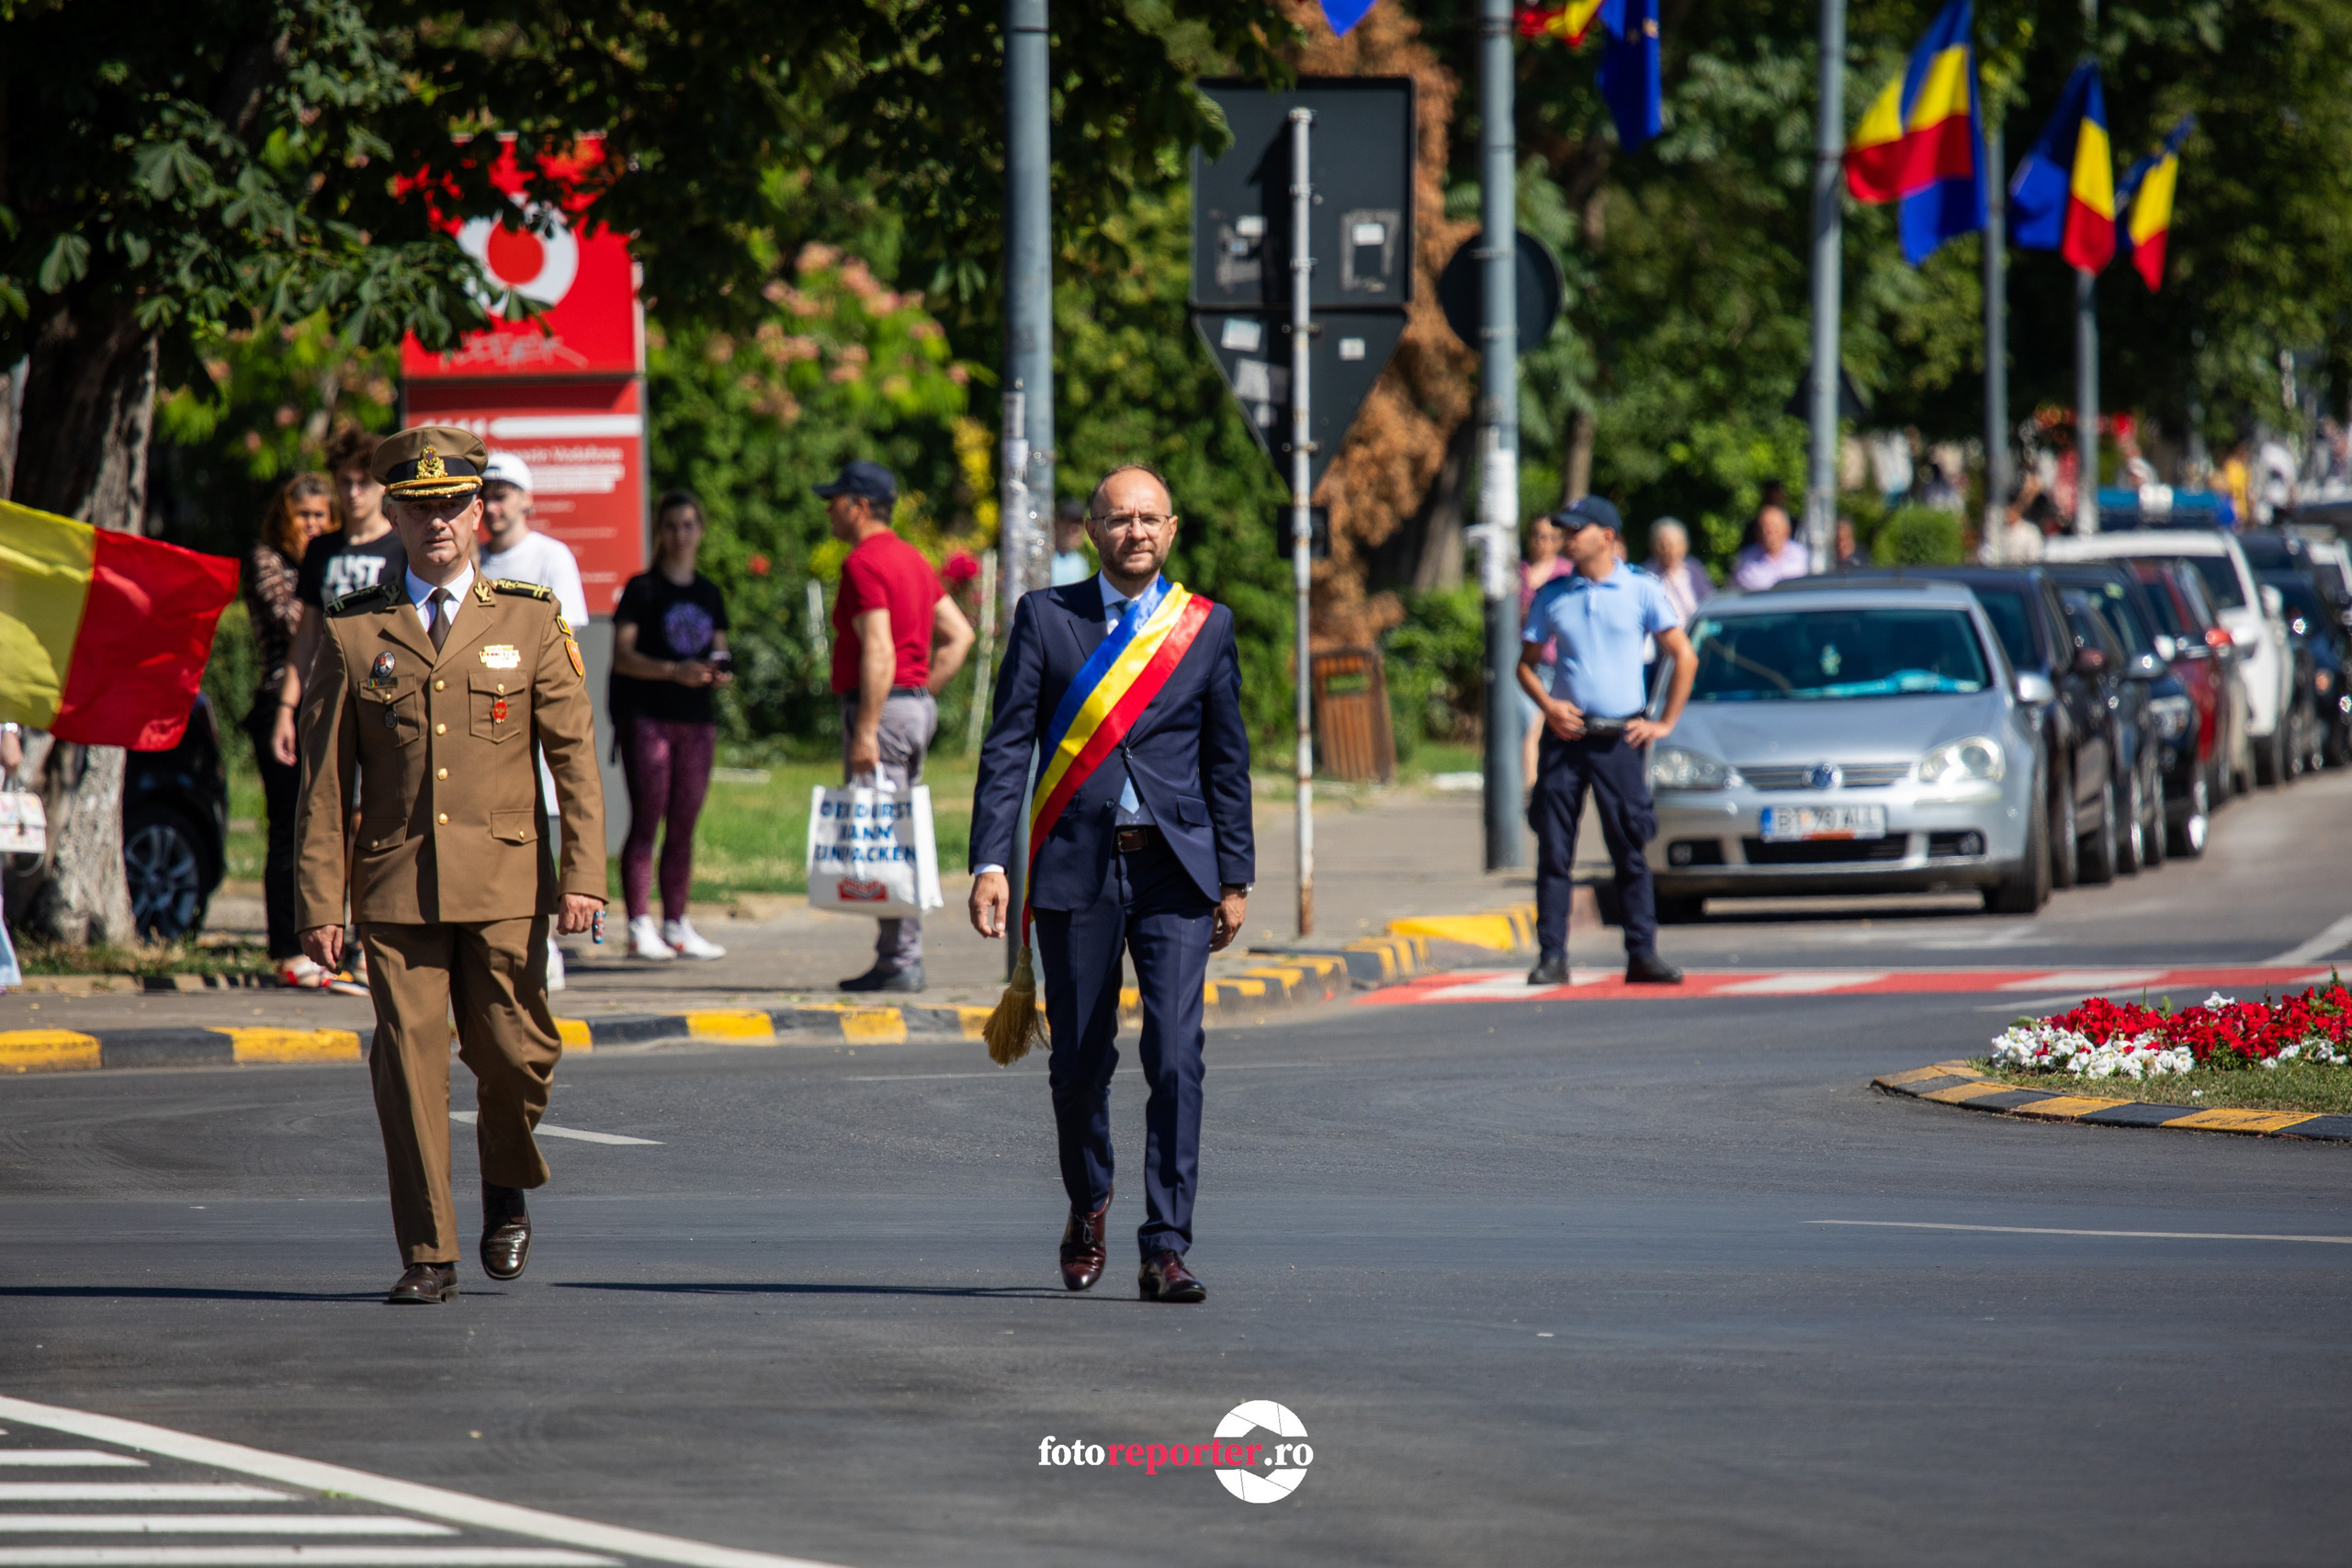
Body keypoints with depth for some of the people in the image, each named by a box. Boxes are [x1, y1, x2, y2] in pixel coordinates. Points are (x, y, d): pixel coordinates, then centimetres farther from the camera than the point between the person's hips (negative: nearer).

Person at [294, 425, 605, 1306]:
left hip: (504, 883, 0)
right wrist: (320, 902, 0)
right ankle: (428, 1257, 3)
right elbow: (324, 779, 6)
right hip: (396, 887, 0)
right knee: (410, 1063, -4)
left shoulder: (530, 622, 7)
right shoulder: (352, 632, 6)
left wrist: (582, 874, -6)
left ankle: (507, 1193, 26)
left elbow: (575, 758, 4)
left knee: (514, 1054, -4)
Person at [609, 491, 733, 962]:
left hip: (695, 717, 5)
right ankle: (640, 926, -10)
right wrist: (673, 670, -22)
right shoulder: (642, 589, -1)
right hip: (646, 714, -5)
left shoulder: (709, 594, 15)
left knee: (684, 825, 7)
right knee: (646, 820, -8)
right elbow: (622, 655, -9)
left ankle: (676, 925, 12)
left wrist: (719, 671, -3)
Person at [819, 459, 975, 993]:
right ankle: (899, 958, 14)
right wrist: (924, 693, 16)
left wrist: (865, 733, -24)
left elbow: (879, 653, -21)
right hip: (916, 705, 10)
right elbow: (960, 634, 20)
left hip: (880, 707, -10)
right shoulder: (911, 559, 17)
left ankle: (900, 962, -10)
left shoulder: (864, 564, -13)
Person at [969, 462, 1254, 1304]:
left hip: (1174, 866, 0)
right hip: (1076, 864, 0)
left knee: (1176, 1057, -12)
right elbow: (1007, 748, 2)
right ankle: (1088, 1208, 34)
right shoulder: (1045, 617, 5)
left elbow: (1227, 760, 11)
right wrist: (990, 862, -8)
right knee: (1080, 1060, 7)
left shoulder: (1206, 627, 7)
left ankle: (1166, 1249, -11)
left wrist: (1235, 878, 9)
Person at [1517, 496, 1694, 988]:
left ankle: (1642, 954, 6)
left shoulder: (1642, 591, 2)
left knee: (1630, 850, 1)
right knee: (1554, 849, -2)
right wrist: (1547, 705, -4)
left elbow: (1684, 658, 4)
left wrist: (1665, 723, -1)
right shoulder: (1553, 596, 9)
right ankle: (1552, 956, 0)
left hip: (1621, 738, -2)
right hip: (1566, 734, 2)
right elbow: (1527, 663, 14)